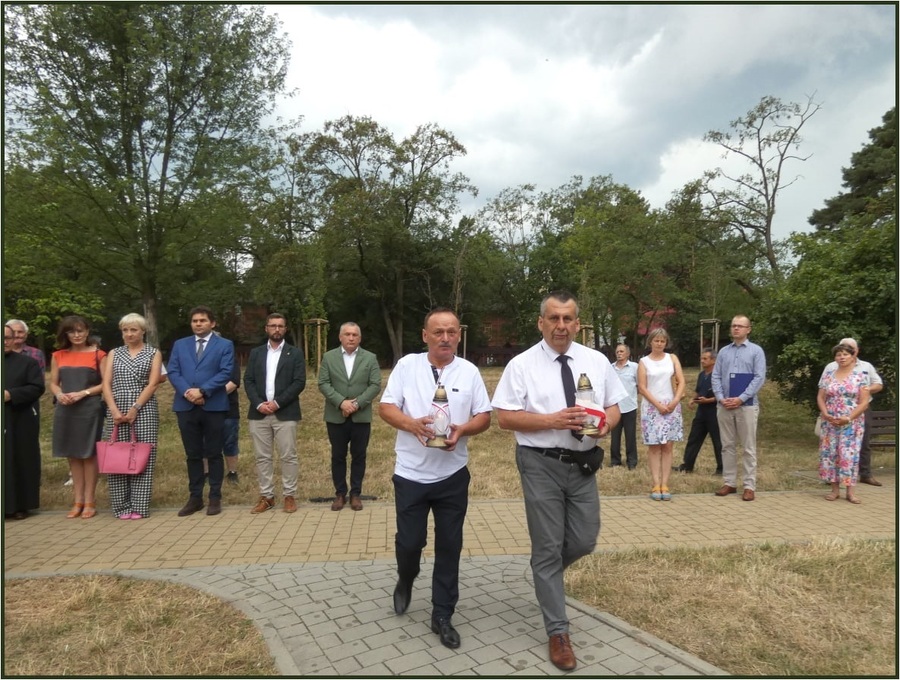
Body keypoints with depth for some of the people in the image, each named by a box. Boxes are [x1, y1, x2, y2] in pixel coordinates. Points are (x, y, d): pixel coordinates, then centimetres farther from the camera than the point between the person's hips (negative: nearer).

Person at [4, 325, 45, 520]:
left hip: (21, 422, -2)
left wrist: (11, 394, -18)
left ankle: (20, 505, 11)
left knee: (21, 462, 3)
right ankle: (6, 504, 10)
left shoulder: (27, 362, 3)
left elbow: (37, 387, -5)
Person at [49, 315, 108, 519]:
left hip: (90, 409, -4)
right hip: (65, 410, 4)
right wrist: (59, 394, -8)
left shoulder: (98, 354, 0)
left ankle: (90, 501, 9)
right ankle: (78, 501, 16)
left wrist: (83, 393, -15)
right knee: (72, 455, 8)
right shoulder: (58, 356, 11)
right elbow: (53, 383, 13)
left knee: (88, 454, 1)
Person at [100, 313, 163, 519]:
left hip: (144, 410, -2)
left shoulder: (153, 353, 6)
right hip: (116, 411, 3)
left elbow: (153, 384, -3)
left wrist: (135, 408, -12)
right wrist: (114, 410, -9)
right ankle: (122, 506, 11)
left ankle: (139, 506, 3)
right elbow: (106, 384, 5)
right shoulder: (114, 353, 14)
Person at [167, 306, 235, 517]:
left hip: (213, 406, -3)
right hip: (185, 406, 3)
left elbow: (225, 373, -7)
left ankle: (215, 498, 12)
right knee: (192, 455, 9)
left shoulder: (225, 345, 4)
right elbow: (173, 372, 4)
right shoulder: (180, 344, 15)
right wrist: (186, 392, -13)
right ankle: (195, 497, 18)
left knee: (213, 454, 4)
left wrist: (202, 391, -16)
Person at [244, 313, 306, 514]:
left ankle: (289, 496, 10)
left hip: (285, 413, -2)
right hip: (259, 413, 3)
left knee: (288, 457, 0)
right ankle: (266, 496, 16)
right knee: (262, 457, 7)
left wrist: (277, 402, -13)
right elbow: (248, 381, 6)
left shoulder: (295, 353, 5)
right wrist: (258, 403, -10)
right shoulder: (255, 353, 13)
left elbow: (299, 382, -5)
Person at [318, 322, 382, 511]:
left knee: (358, 456, 7)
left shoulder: (370, 358, 2)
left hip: (361, 416, 0)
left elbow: (375, 385, -5)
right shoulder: (329, 357, 4)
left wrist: (357, 403, -16)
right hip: (336, 417, 1)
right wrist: (341, 402, -17)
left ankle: (356, 493, 19)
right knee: (338, 456, 8)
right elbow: (323, 384, -3)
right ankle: (340, 493, 21)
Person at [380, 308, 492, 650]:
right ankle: (405, 581, 43)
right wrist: (411, 423, -22)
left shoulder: (469, 371, 1)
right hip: (411, 472, -1)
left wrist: (462, 430, -17)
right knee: (409, 541, 8)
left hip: (452, 474, 1)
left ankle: (442, 615, 23)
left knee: (449, 546, 8)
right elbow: (386, 407, -3)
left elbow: (484, 416, 4)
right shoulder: (407, 365, -2)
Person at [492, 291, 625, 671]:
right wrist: (553, 420, -21)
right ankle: (558, 632, 21)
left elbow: (613, 408, 10)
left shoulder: (597, 362, 4)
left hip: (583, 463, 4)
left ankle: (545, 570, 46)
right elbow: (505, 417, -10)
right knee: (548, 548, 5)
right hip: (541, 465, -4)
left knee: (584, 542, 13)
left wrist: (606, 423, -13)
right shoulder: (522, 365, -7)